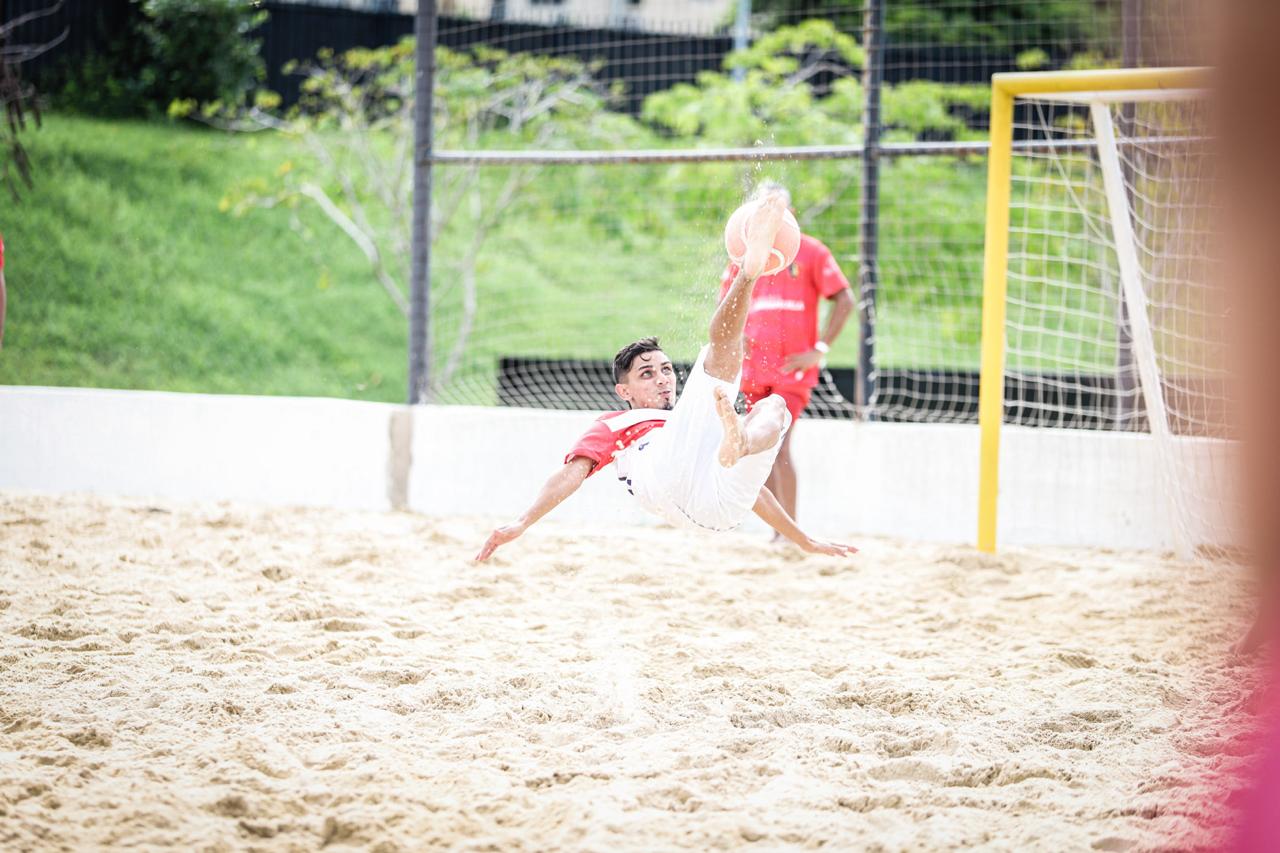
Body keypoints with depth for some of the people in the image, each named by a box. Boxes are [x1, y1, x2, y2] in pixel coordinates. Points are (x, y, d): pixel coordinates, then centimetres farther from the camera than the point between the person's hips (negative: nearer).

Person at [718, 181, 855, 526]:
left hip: (794, 366, -5)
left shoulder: (811, 252, -2)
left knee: (778, 443, -17)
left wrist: (820, 350, -9)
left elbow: (844, 300, -3)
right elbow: (726, 304, 21)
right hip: (754, 367, 5)